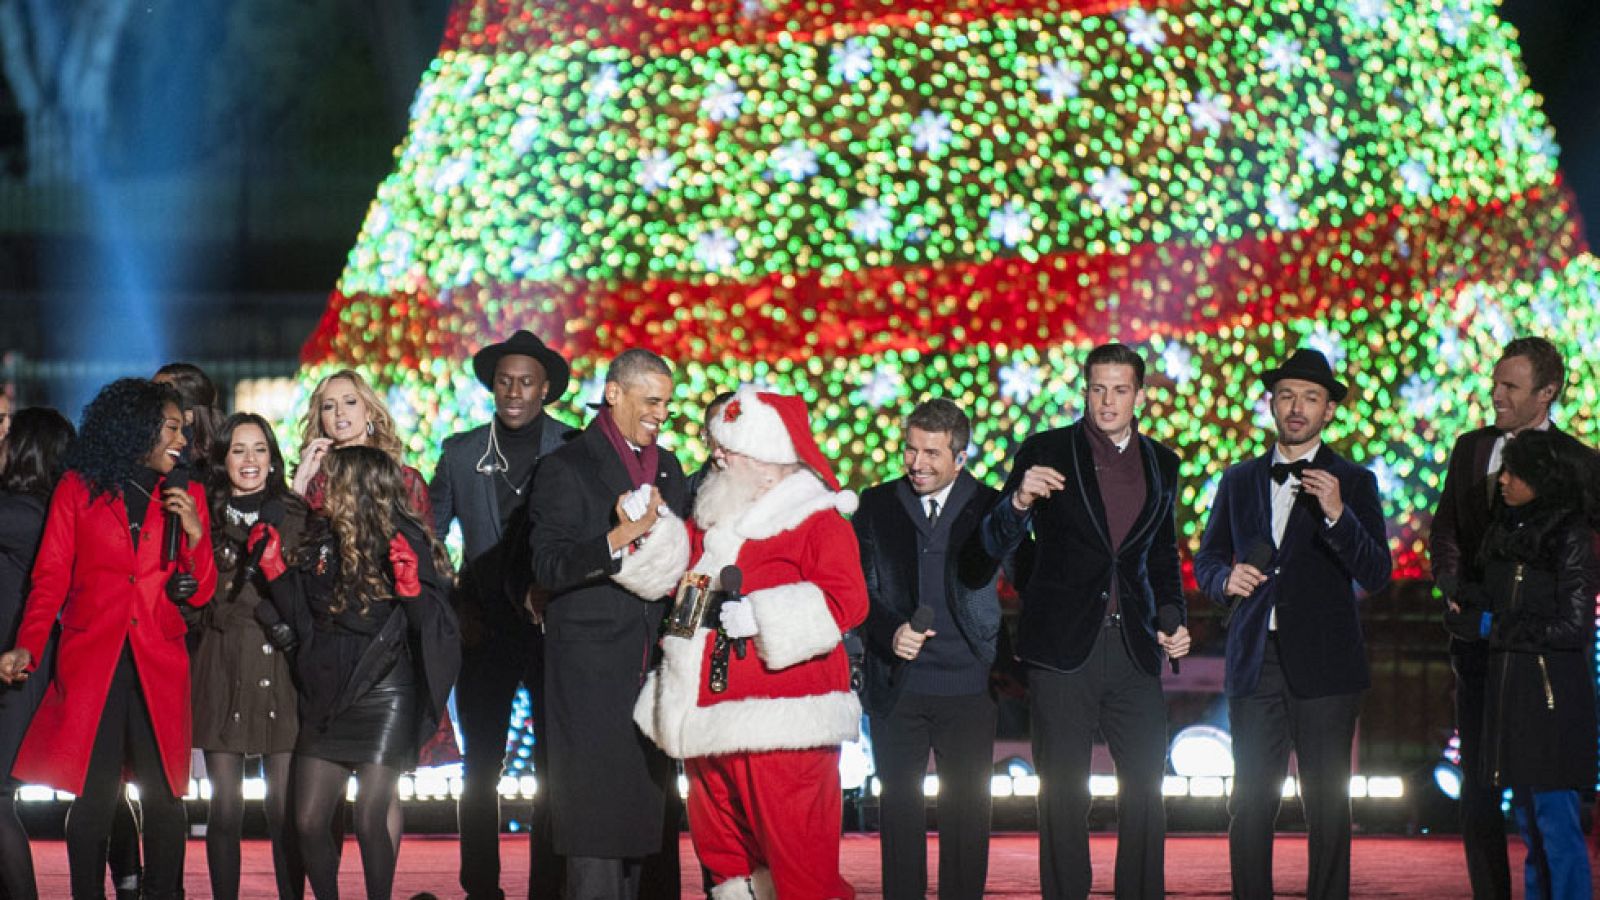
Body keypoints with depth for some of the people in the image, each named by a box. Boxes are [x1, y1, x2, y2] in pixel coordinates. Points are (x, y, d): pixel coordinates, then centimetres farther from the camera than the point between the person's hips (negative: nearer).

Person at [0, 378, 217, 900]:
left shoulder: (186, 497, 15)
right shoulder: (78, 489, 7)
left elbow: (199, 594, 11)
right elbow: (51, 577, 2)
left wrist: (195, 534, -6)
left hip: (159, 665, 2)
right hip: (91, 660, -2)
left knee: (163, 796, -2)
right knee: (93, 795, -5)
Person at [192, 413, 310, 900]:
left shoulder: (296, 516, 8)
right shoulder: (204, 517, 9)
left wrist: (293, 626, -10)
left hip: (281, 670, 0)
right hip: (222, 671, 1)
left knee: (285, 806, -4)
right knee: (225, 805, 0)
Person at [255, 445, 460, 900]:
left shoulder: (407, 543, -8)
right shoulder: (322, 540, 8)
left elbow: (436, 627, -11)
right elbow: (304, 619, 14)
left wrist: (411, 586, -27)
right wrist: (274, 567, 7)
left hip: (386, 696, -6)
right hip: (329, 700, 6)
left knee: (371, 818, -11)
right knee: (309, 822, 4)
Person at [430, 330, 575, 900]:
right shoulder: (461, 452, 8)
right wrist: (453, 611, 4)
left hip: (556, 632, -2)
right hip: (485, 632, 2)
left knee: (555, 770, 0)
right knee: (480, 770, 5)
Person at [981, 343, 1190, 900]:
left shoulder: (1161, 464, 11)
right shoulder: (1046, 453, -1)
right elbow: (997, 544, -7)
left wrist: (1171, 619, 5)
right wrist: (1019, 501, -27)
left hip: (1133, 647, 3)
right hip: (1064, 646, -3)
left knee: (1146, 786, 4)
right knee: (1063, 792, 1)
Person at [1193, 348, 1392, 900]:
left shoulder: (1352, 483, 4)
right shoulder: (1239, 481, 14)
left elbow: (1376, 575, -6)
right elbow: (1206, 561, 21)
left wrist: (1337, 514, -22)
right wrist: (1227, 578, -3)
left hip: (1324, 667, -2)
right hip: (1256, 663, 2)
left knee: (1327, 807, -1)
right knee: (1250, 804, -2)